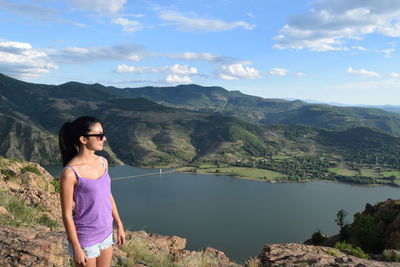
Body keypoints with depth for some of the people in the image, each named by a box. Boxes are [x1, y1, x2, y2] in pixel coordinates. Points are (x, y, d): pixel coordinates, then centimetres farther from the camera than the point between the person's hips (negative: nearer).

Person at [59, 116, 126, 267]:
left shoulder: (103, 162, -2)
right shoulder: (70, 172, -22)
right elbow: (67, 214, -16)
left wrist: (119, 226, 12)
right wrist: (76, 248, -12)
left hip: (106, 233, 6)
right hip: (85, 239, -6)